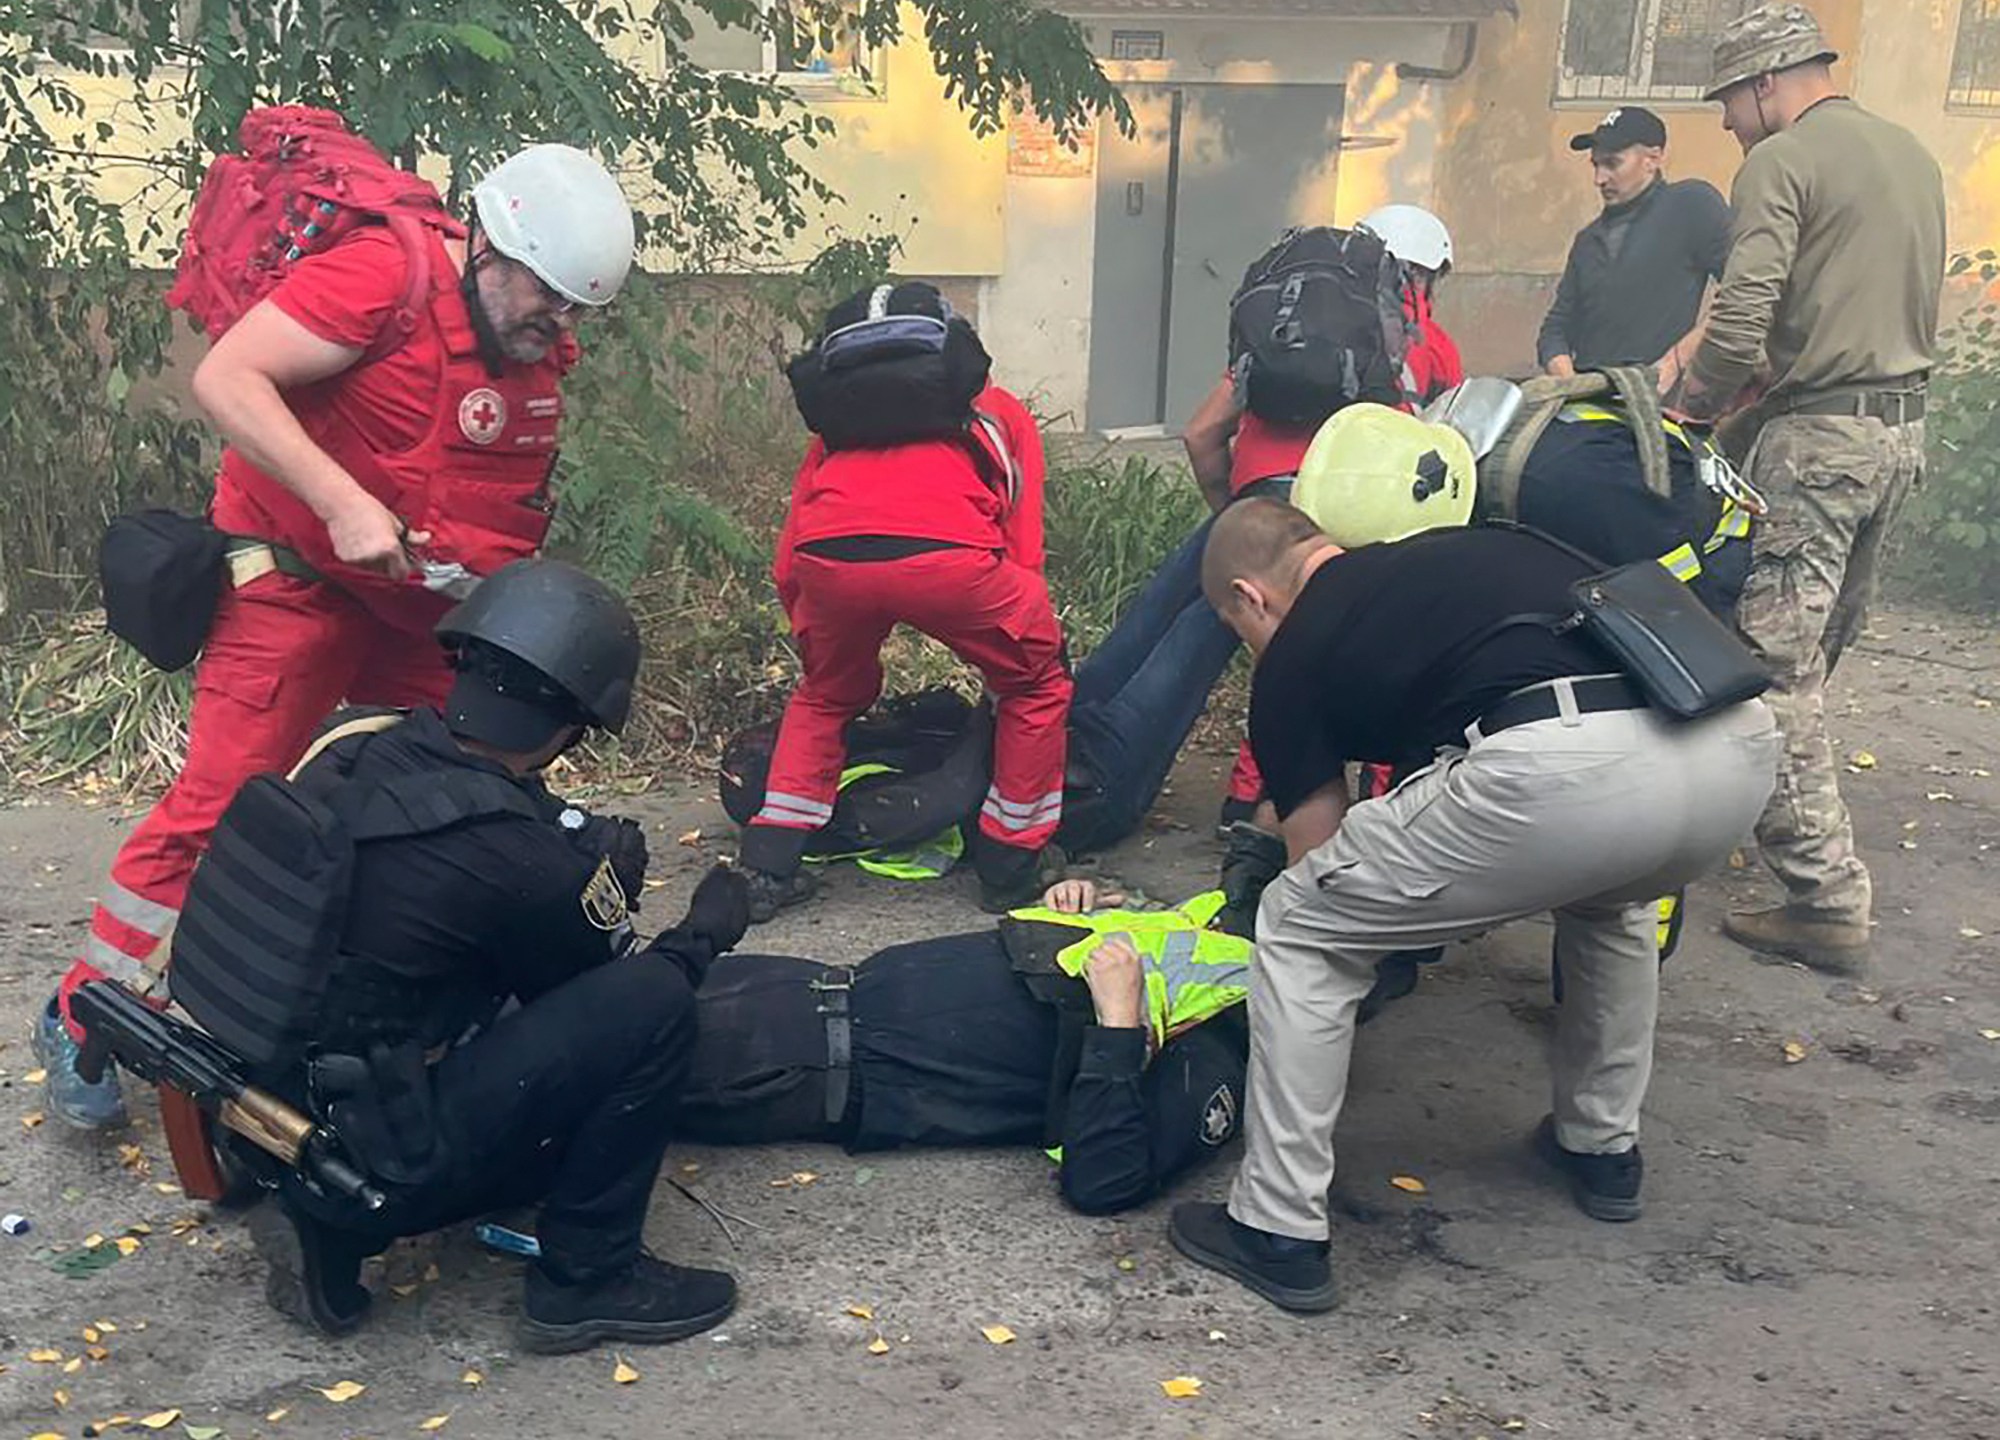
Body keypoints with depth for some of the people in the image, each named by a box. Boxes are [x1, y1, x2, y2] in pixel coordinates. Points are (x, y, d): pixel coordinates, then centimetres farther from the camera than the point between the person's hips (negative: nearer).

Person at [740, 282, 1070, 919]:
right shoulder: (1001, 413, 35)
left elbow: (787, 566, 32)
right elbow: (1023, 557, 24)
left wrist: (817, 643, 46)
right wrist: (996, 642, 37)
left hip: (827, 555, 3)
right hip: (945, 551, -3)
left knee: (824, 695, 33)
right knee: (1037, 686, 25)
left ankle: (768, 869, 29)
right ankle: (1012, 866, 31)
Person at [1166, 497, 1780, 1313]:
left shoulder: (1293, 657, 19)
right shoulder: (1470, 547, 35)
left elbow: (1322, 866, 25)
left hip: (1562, 771, -6)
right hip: (1738, 748, 7)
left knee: (1298, 931, 15)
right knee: (1609, 899, 42)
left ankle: (1280, 1235, 19)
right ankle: (1604, 1150, 48)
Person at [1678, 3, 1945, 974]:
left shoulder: (1782, 160, -9)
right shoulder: (1913, 155, 18)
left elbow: (1741, 318, -18)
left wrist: (1696, 405, -1)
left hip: (1818, 435, -9)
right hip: (1905, 426, 9)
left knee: (1778, 665, -7)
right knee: (1822, 647, 17)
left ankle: (1827, 902, -9)